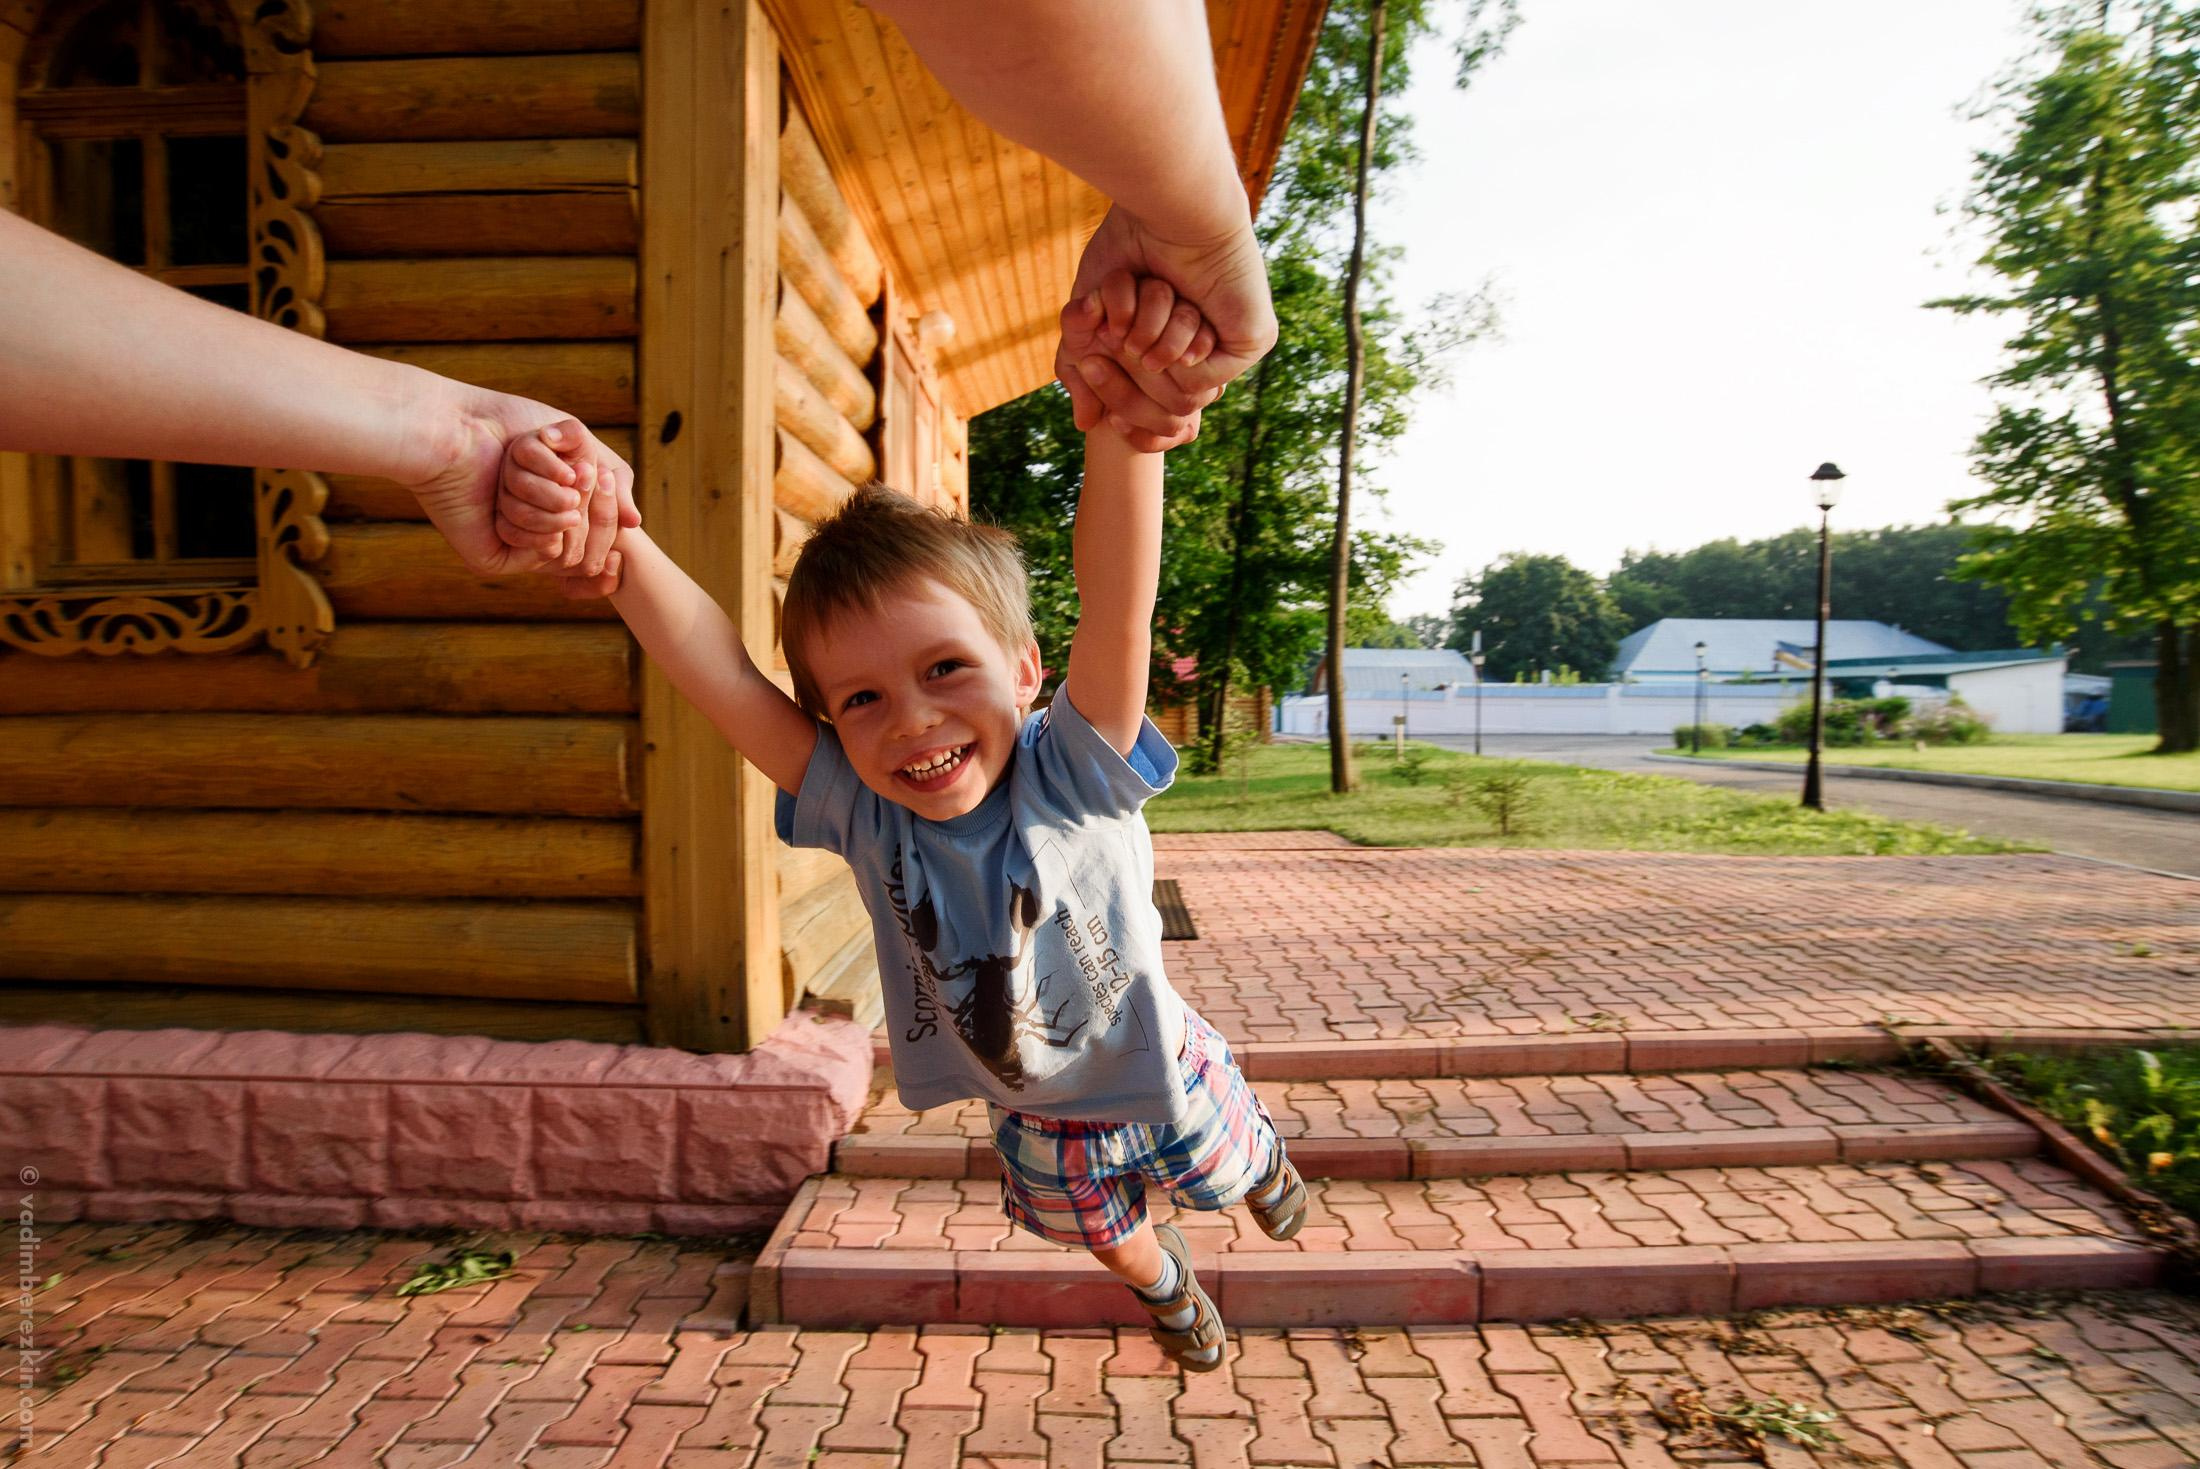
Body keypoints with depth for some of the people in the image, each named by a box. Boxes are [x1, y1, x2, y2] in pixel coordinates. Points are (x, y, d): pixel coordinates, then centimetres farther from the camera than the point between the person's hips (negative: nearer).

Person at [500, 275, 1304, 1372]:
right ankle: (1165, 1286, 67)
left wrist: (1121, 420, -69)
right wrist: (618, 553, -60)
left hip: (1157, 1079, -2)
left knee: (1235, 1160, 29)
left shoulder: (1072, 776, -35)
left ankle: (1267, 1169, 68)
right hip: (1037, 1123, 3)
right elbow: (719, 671, -41)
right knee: (1108, 1237, 30)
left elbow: (1118, 606, -53)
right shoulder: (860, 812, -28)